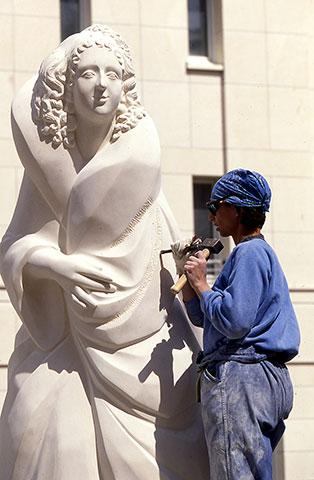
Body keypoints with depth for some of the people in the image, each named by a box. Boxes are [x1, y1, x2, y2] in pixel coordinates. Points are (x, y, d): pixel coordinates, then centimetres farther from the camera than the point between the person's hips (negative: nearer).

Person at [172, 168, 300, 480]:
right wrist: (186, 272, 17)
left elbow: (234, 321, -22)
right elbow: (202, 317, 28)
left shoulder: (250, 252, -8)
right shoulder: (259, 252, 25)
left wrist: (200, 283, -8)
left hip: (240, 375, -11)